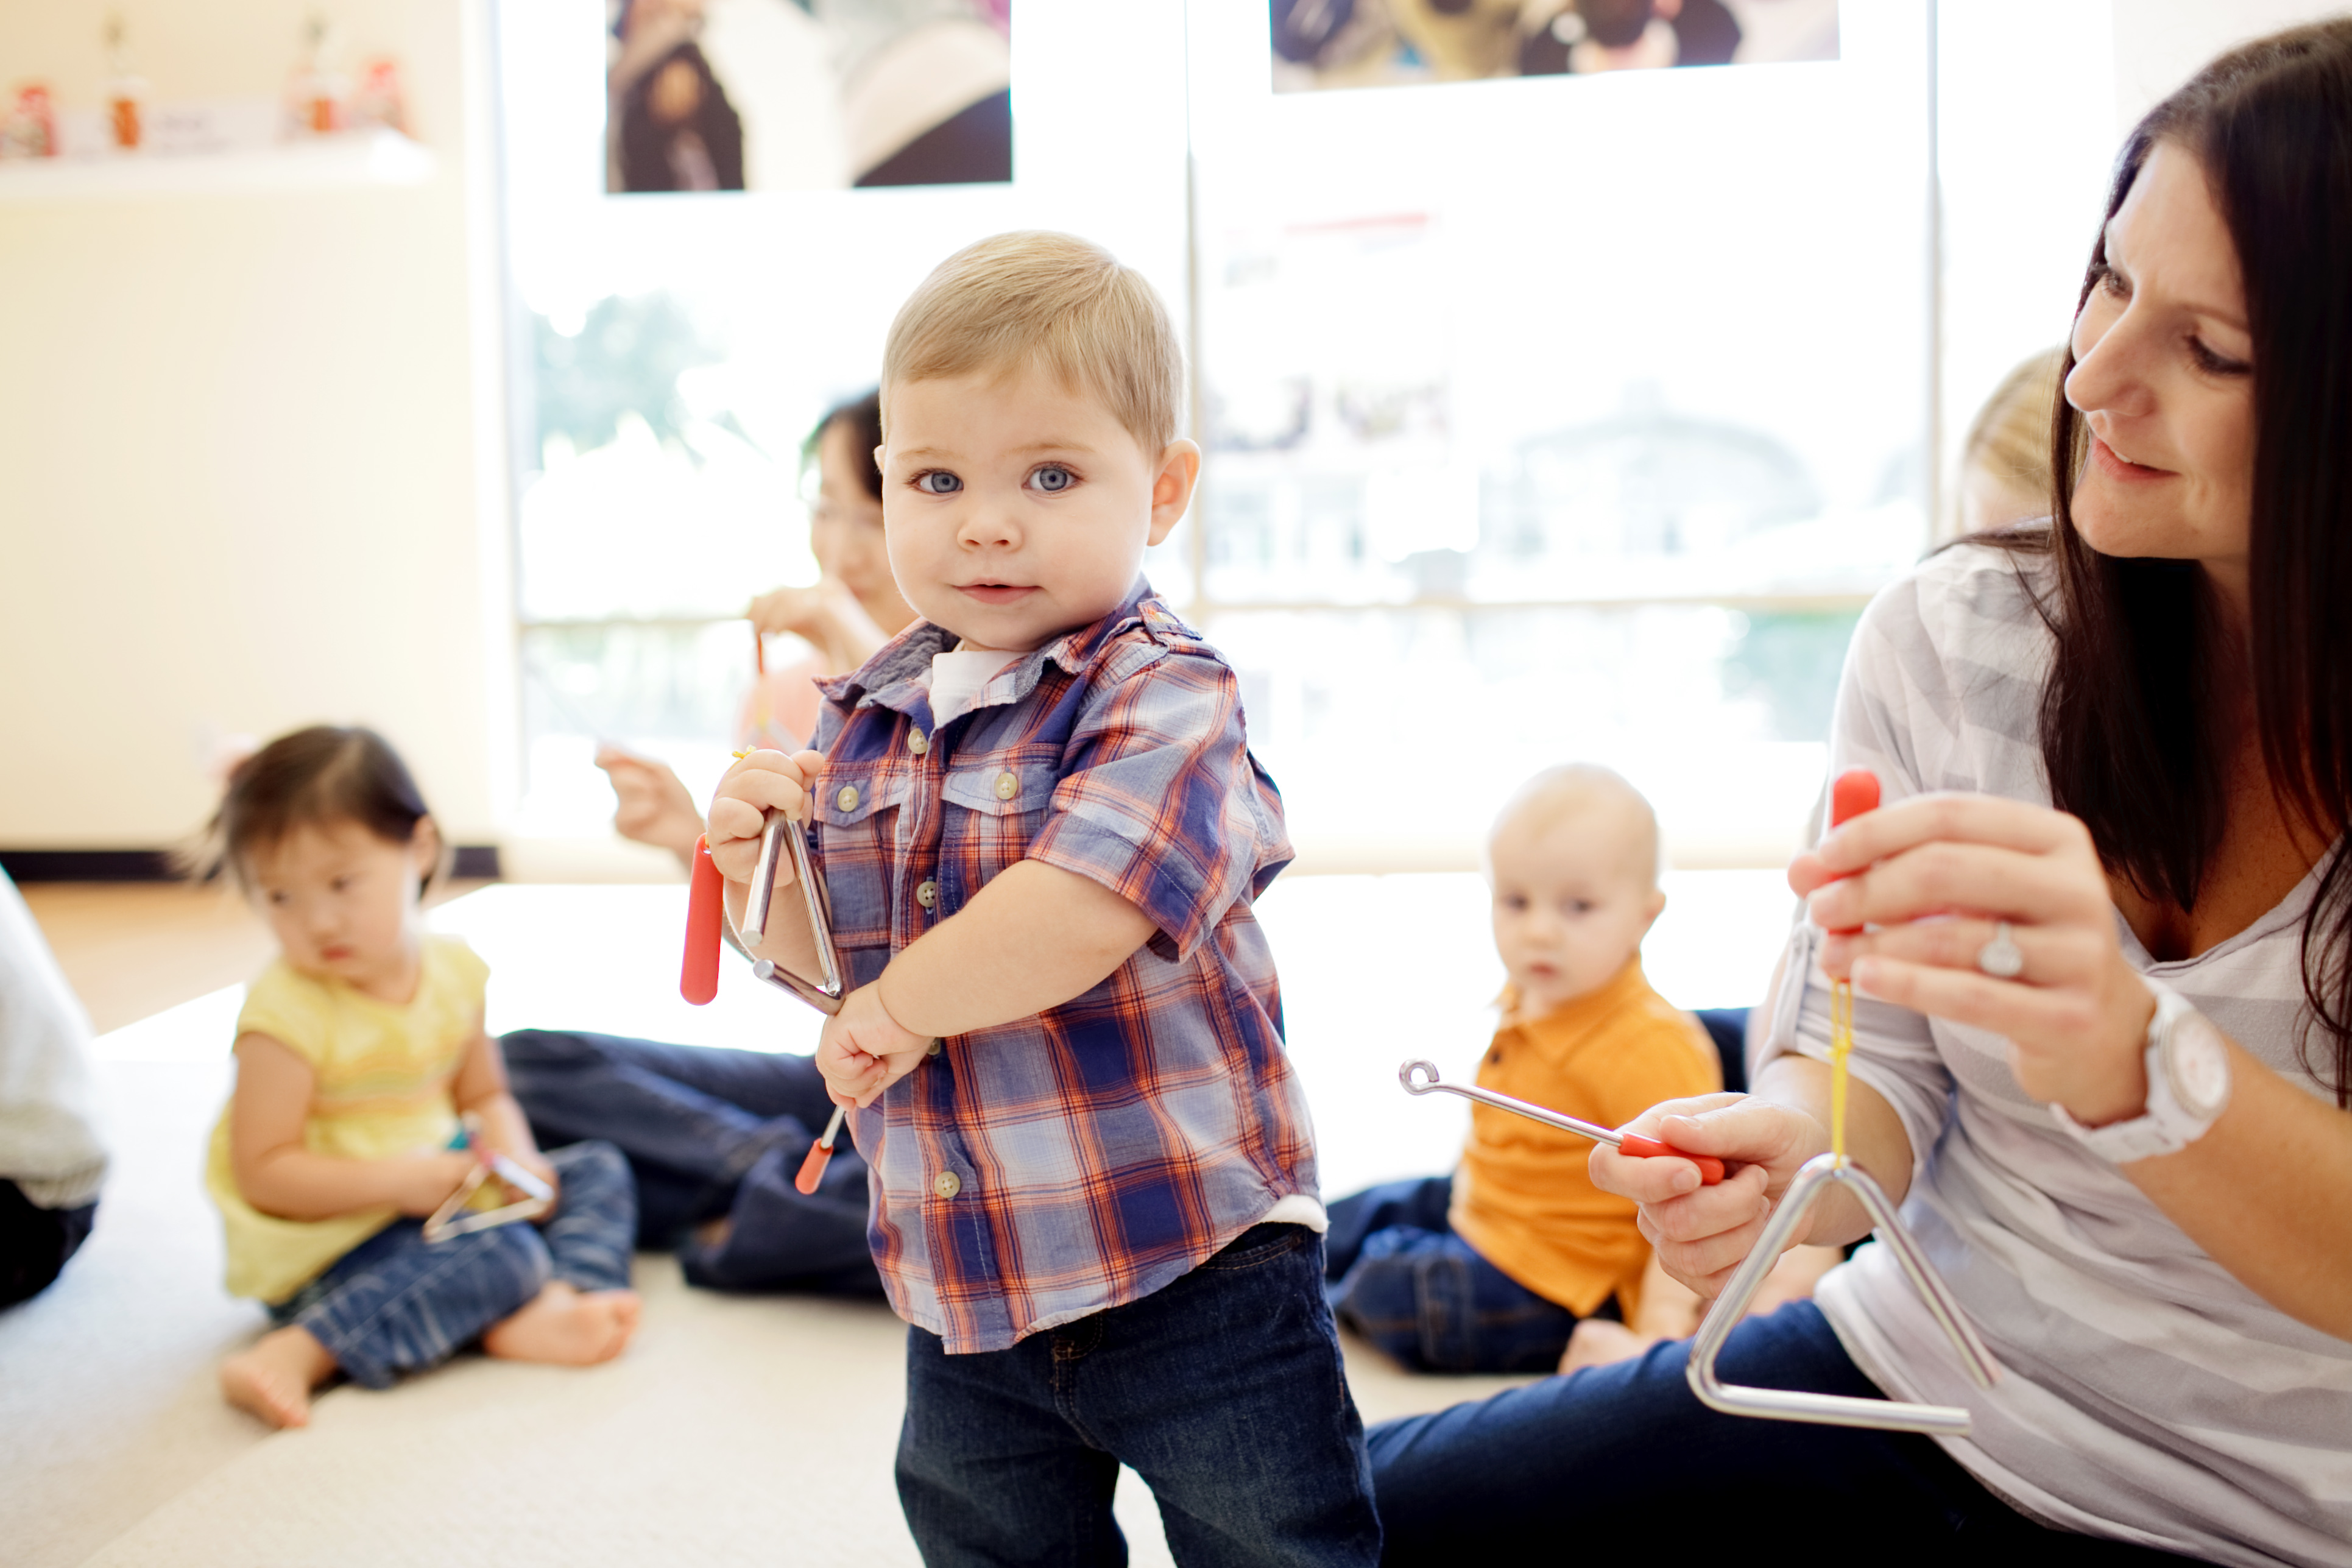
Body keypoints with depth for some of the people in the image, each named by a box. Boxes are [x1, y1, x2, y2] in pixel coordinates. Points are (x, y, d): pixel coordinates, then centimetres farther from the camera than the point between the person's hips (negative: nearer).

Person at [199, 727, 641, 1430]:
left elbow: (485, 1094, 12)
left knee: (598, 1170, 5)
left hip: (442, 1194, 8)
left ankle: (550, 1307, -23)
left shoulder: (451, 970, 0)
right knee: (501, 1256, -28)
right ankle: (299, 1355, -30)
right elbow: (262, 1173, -19)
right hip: (333, 1237, -8)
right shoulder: (287, 1012, -19)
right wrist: (396, 1180, -26)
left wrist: (511, 1155, -9)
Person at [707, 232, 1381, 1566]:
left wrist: (904, 1007, -18)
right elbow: (822, 958, 11)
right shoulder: (867, 719, 3)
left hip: (1191, 1267, -6)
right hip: (964, 1282, 7)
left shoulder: (1164, 697, -18)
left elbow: (1084, 910, -33)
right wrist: (755, 865, -10)